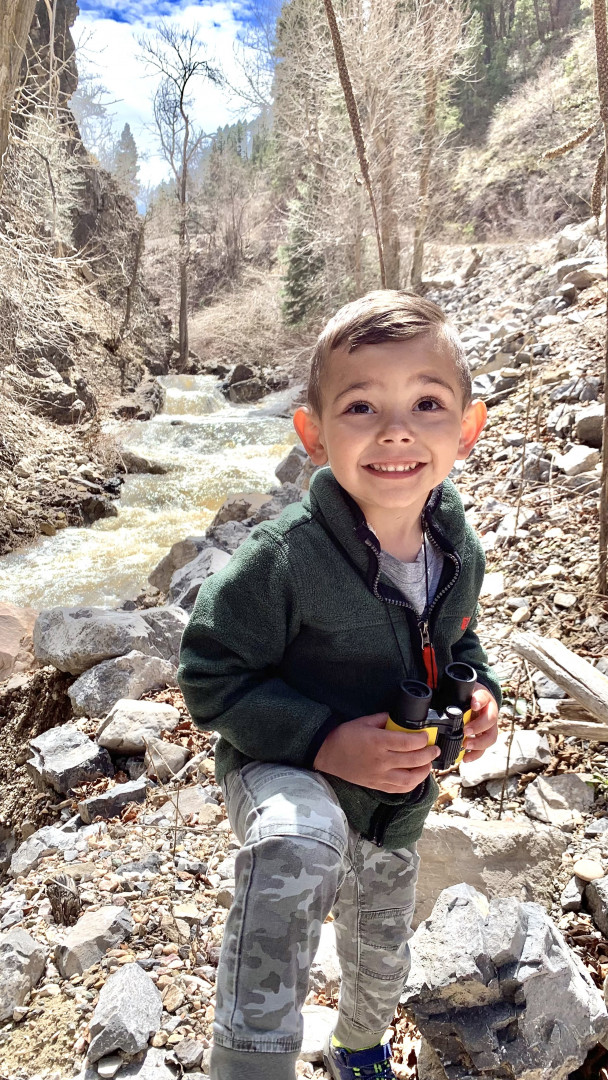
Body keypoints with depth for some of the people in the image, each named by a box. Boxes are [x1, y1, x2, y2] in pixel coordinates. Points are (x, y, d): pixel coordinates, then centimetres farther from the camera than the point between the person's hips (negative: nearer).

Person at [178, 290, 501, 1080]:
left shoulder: (459, 552, -12)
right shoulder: (283, 559, -31)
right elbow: (212, 675, -23)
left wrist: (479, 692, -12)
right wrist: (324, 742, -31)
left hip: (398, 795, 6)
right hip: (284, 769, -5)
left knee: (382, 962, 28)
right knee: (300, 841, -45)